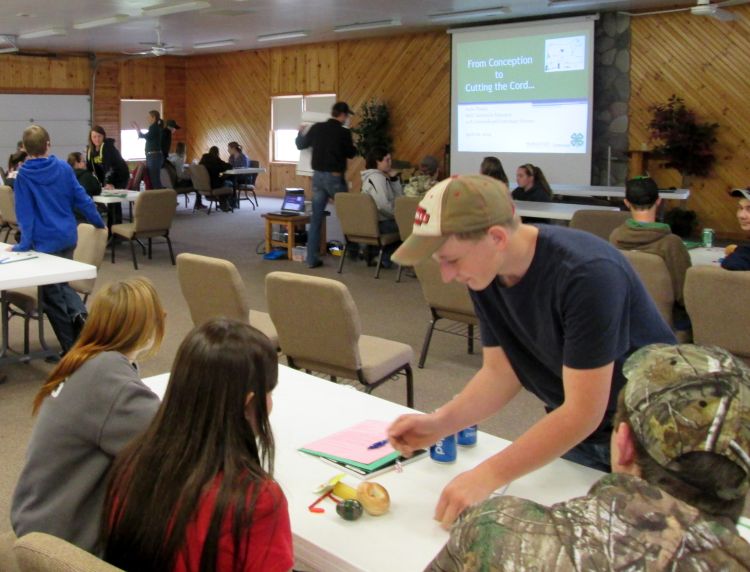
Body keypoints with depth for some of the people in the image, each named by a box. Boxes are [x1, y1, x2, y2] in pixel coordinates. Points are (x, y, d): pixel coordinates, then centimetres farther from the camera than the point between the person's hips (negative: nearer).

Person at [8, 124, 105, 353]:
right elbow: (82, 199, 2)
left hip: (45, 242, -4)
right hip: (68, 237, 4)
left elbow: (25, 213, -11)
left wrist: (24, 244, -8)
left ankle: (72, 347, 11)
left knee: (52, 295, 9)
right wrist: (99, 223, 12)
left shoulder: (23, 176, -9)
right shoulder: (64, 168, 0)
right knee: (60, 283, 24)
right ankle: (79, 312, -6)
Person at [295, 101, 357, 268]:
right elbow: (351, 154, 4)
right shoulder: (344, 132, -10)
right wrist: (351, 145, 25)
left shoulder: (316, 128, 2)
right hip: (335, 177, -4)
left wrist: (300, 133, 36)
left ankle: (312, 258, 5)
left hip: (318, 176, 4)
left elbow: (300, 145, 15)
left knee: (316, 218, 6)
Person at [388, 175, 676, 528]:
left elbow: (583, 412, -33)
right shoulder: (485, 272, -11)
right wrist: (439, 423, -21)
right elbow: (501, 372, -6)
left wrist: (487, 476, -36)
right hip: (573, 430, 6)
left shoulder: (586, 274, -33)